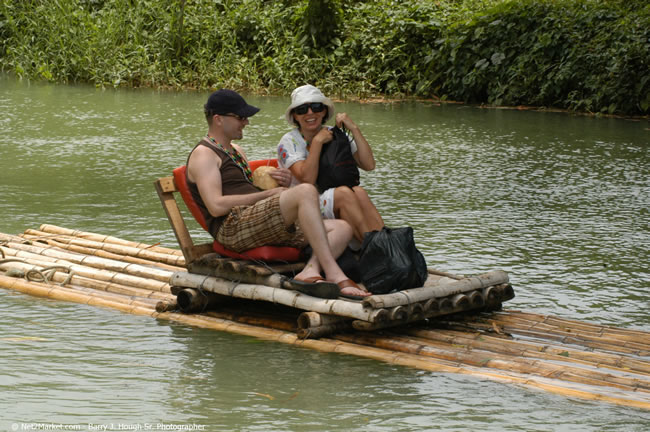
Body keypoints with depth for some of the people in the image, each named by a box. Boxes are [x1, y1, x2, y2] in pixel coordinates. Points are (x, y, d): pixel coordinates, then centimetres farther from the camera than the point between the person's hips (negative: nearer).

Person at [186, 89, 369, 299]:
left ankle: (310, 272, -32)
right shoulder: (203, 154, 0)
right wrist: (268, 193, -9)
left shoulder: (235, 150, 30)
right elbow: (216, 206, -14)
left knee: (342, 228, -4)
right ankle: (333, 273, -38)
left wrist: (282, 184, 8)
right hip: (232, 228, -9)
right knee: (306, 191, -30)